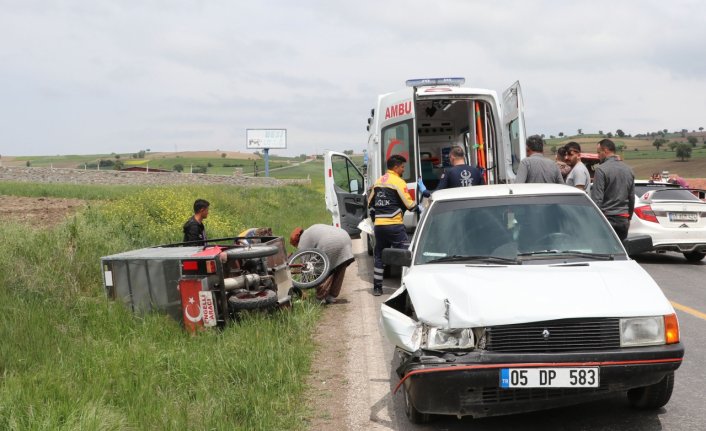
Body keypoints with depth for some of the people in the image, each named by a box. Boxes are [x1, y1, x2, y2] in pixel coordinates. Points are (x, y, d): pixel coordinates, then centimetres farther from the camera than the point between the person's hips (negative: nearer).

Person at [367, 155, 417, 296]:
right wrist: (416, 204, 9)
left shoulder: (378, 181, 14)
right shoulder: (398, 182, -8)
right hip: (394, 225, -7)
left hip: (378, 225, 7)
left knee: (379, 256, 14)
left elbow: (370, 202, 20)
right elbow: (409, 205, -11)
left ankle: (377, 287, 15)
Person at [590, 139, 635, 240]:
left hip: (607, 217, -7)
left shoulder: (601, 169, -11)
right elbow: (632, 198, 18)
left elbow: (597, 198, -15)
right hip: (623, 219, 7)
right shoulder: (628, 170, 13)